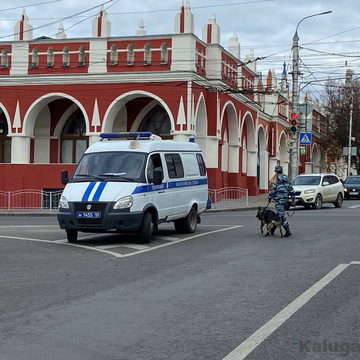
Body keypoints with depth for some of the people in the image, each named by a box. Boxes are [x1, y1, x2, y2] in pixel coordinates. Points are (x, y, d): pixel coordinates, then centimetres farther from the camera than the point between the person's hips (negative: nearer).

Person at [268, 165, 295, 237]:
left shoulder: (275, 179, -6)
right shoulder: (286, 179, 13)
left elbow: (272, 189, -10)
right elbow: (291, 189, 11)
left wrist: (270, 197, 3)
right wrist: (293, 199, 14)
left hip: (278, 199, -7)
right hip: (286, 199, 7)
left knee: (282, 216, -7)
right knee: (279, 215, 14)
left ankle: (288, 231, -14)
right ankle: (272, 230, 25)